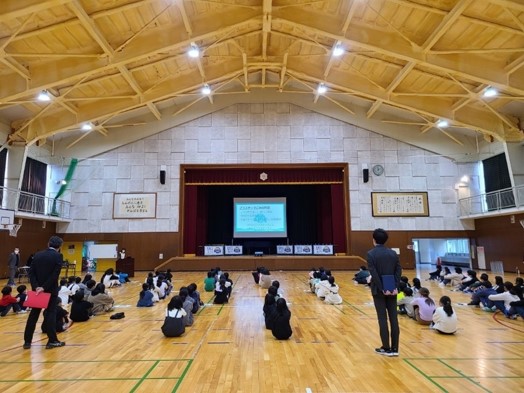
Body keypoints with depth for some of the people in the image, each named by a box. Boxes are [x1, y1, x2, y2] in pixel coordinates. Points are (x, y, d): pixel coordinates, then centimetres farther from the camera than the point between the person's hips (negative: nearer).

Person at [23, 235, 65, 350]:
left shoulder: (37, 255, 5)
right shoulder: (58, 256, -11)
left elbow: (31, 272, 0)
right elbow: (55, 274, -19)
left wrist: (36, 286, -6)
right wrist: (45, 287, -14)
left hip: (37, 289, 5)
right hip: (51, 289, -5)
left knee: (33, 314, 13)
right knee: (50, 314, 3)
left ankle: (27, 341, 18)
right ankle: (52, 341, 8)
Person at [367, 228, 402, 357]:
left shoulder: (371, 254, -9)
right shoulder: (393, 253, 5)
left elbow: (373, 273, -15)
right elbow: (399, 270, 0)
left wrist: (381, 288, -12)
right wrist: (395, 286, -3)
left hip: (379, 290, -4)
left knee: (382, 319, 3)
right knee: (394, 318, 7)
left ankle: (386, 348, 10)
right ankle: (394, 348, 13)